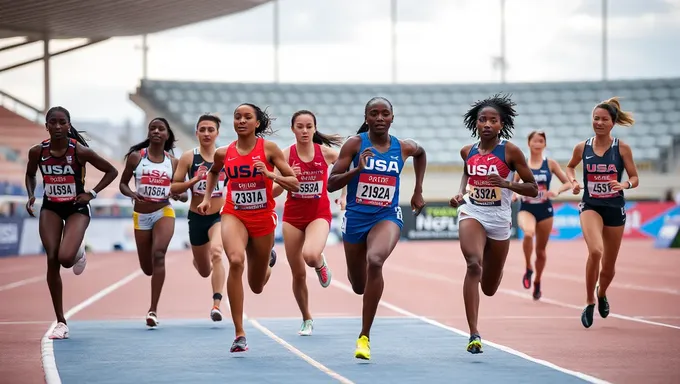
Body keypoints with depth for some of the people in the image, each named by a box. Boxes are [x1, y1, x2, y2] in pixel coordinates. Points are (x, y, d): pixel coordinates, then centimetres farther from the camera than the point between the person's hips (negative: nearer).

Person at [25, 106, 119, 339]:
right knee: (52, 261, -6)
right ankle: (60, 322, 4)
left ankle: (79, 252, 19)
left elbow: (111, 171, -7)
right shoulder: (37, 152, -9)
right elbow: (30, 175, 12)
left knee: (66, 258, -23)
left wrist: (92, 194, -14)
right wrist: (31, 196, -4)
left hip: (76, 209, -3)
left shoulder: (80, 151, -18)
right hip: (50, 209, 3)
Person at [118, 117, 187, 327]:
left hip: (164, 212, -1)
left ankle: (153, 309, -24)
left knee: (158, 255, -24)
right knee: (147, 268, 7)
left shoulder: (173, 162, 1)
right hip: (141, 215, 1)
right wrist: (131, 193, -15)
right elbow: (123, 183, 6)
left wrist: (179, 195, -17)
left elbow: (184, 195, 6)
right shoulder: (136, 157, 0)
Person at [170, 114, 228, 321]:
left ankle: (216, 305, -33)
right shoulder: (188, 157, -3)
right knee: (204, 271, 15)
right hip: (197, 217, 2)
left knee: (216, 252, -31)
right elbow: (174, 187, -4)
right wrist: (194, 180, -19)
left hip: (219, 216, -1)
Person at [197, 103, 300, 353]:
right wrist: (207, 197, 13)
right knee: (236, 261, -33)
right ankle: (239, 334, -29)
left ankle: (268, 261, 53)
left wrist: (270, 175, -23)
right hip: (234, 215, 0)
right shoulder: (224, 153, 0)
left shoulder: (269, 149, -7)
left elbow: (294, 184, -8)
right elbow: (213, 172, 24)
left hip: (263, 218, 0)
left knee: (257, 287, 11)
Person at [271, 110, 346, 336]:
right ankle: (307, 320, 28)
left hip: (319, 215, -1)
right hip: (293, 216, 2)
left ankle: (321, 264, 7)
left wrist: (344, 196, 5)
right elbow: (274, 193, -8)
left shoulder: (325, 152, -6)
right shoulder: (286, 155, -7)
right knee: (298, 274, 6)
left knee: (310, 256, -32)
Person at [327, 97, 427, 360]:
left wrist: (418, 192, 20)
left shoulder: (403, 148, -2)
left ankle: (364, 337, -26)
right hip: (356, 217, 1)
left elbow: (421, 153, 24)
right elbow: (331, 184, -9)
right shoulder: (355, 144, -8)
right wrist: (356, 169, -25)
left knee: (375, 260, -34)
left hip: (387, 217, -1)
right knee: (359, 286, 14)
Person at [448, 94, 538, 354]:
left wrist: (506, 184, -22)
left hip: (499, 219, -1)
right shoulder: (468, 151, 3)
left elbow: (533, 189, -6)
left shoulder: (510, 151, -8)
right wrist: (460, 193, 8)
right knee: (473, 264, -28)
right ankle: (473, 334, -32)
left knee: (489, 289, 11)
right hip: (471, 213, 1)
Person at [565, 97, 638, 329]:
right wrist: (573, 181, -2)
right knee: (595, 251, -29)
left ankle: (601, 294, 48)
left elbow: (635, 178, 1)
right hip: (590, 206, -1)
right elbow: (570, 166, 18)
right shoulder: (582, 148, -2)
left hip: (615, 209, 1)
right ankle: (589, 303, -11)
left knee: (608, 266, 12)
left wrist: (624, 184, -21)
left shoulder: (622, 148, -5)